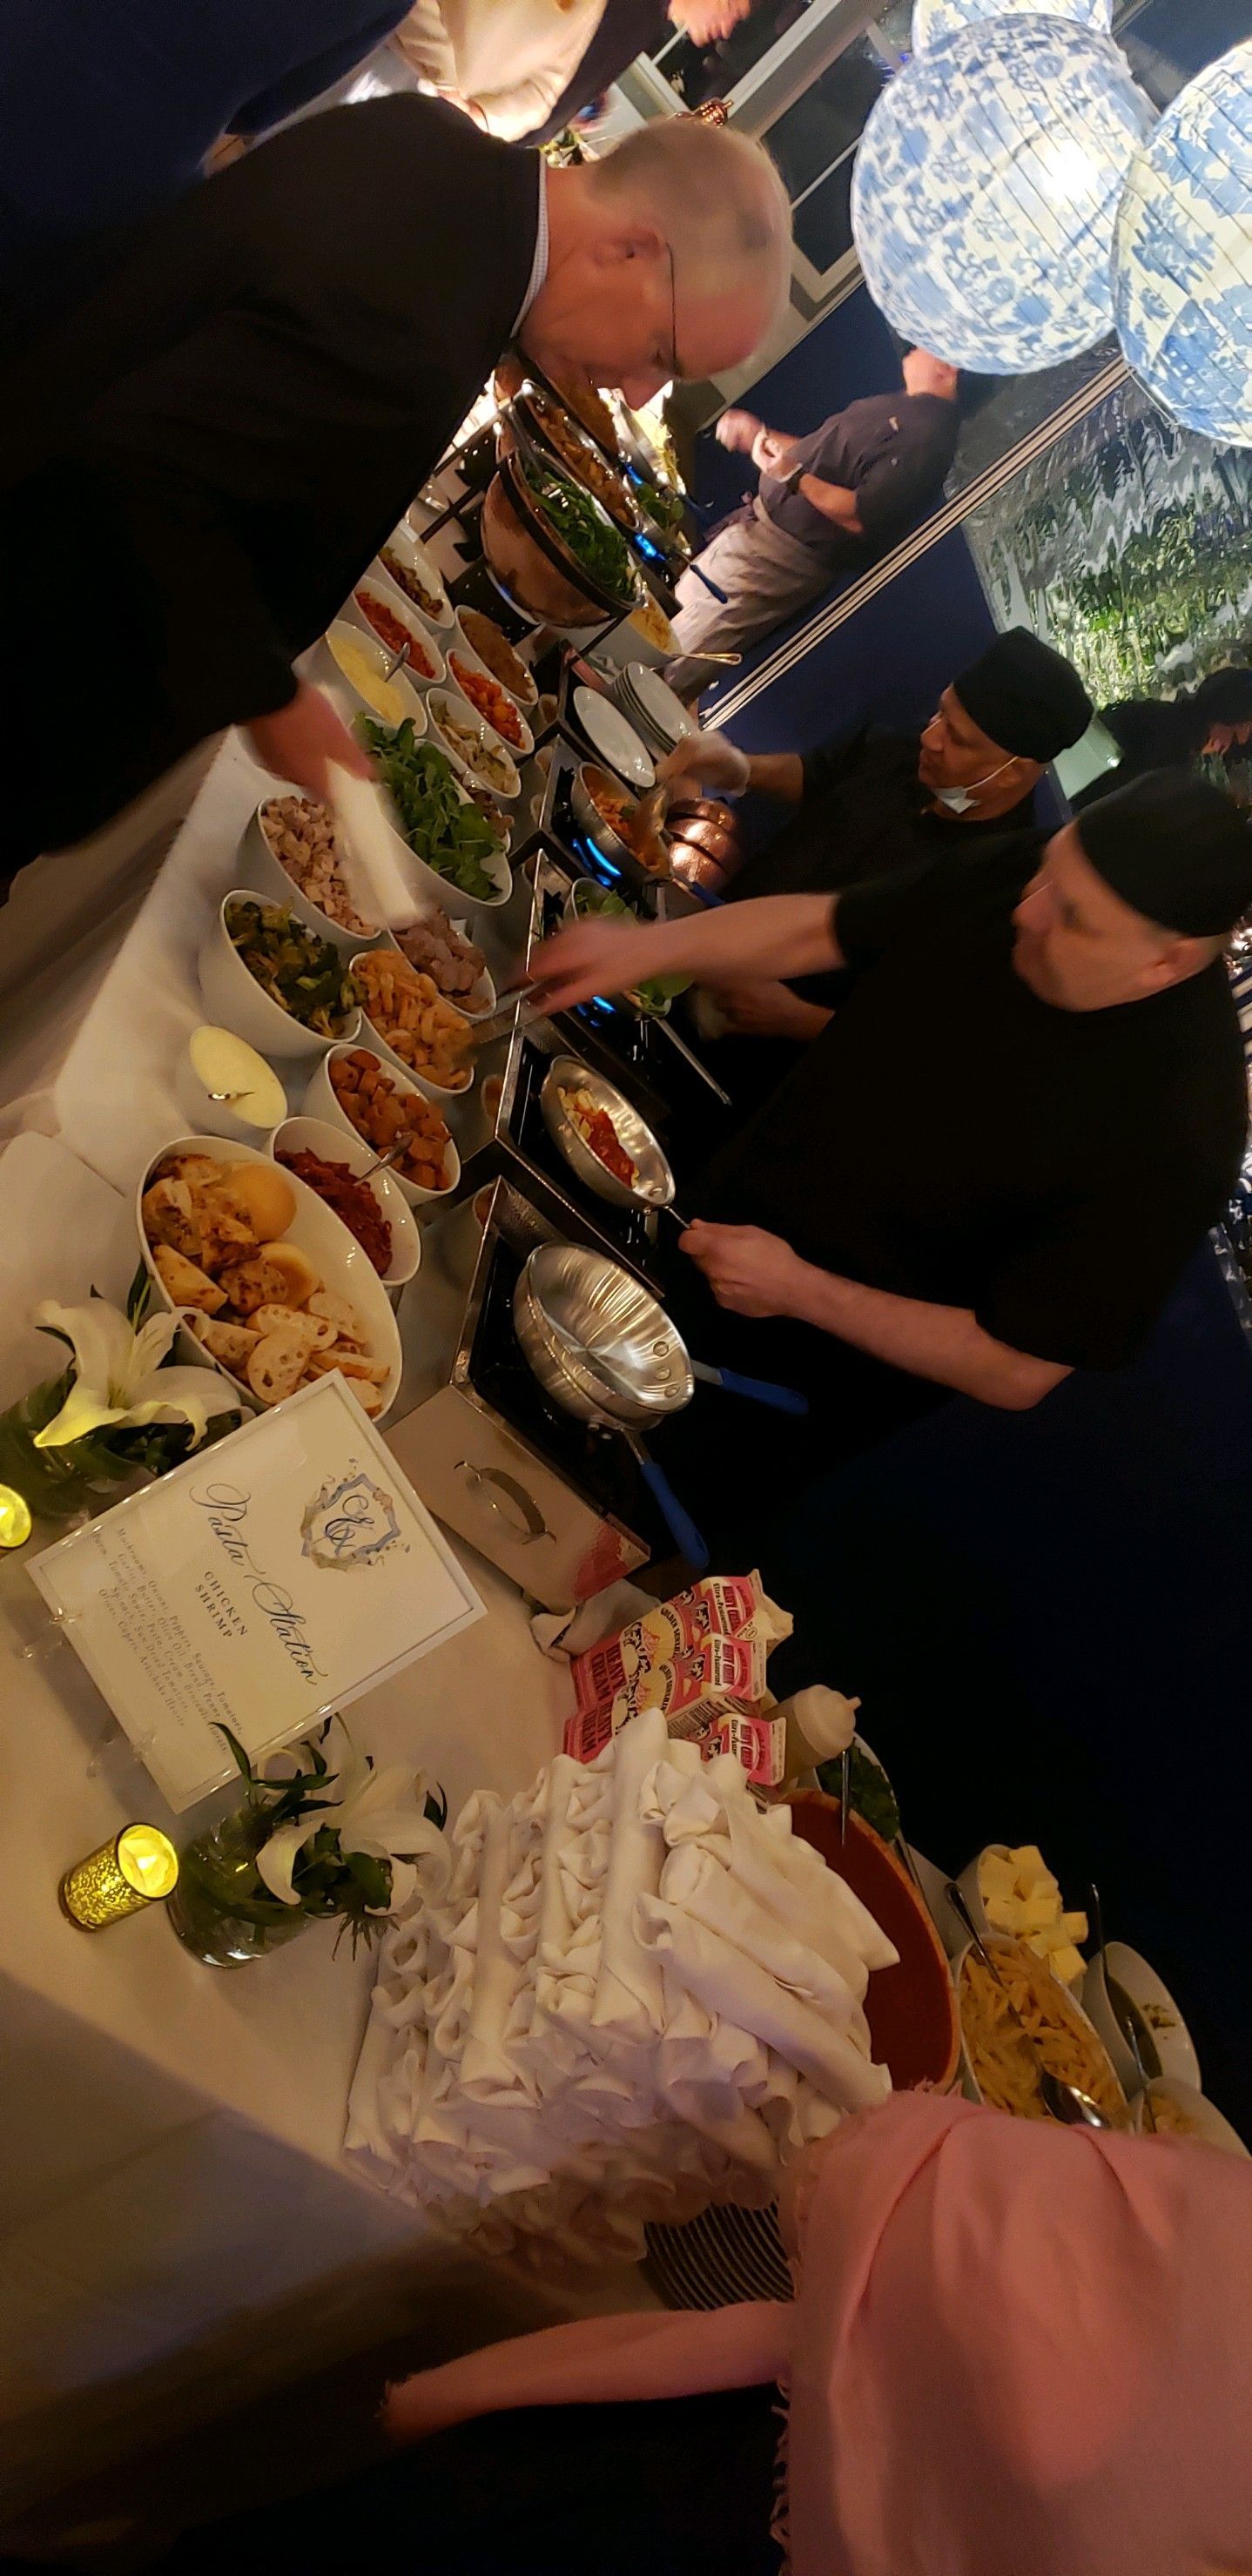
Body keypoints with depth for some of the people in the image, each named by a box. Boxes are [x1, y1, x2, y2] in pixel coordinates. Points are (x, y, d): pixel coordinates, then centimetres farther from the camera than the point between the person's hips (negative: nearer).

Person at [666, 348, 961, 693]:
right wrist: (760, 436, 15)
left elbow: (860, 518, -28)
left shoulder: (929, 433, -20)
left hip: (781, 554, -11)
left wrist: (793, 475, -29)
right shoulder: (896, 407, 13)